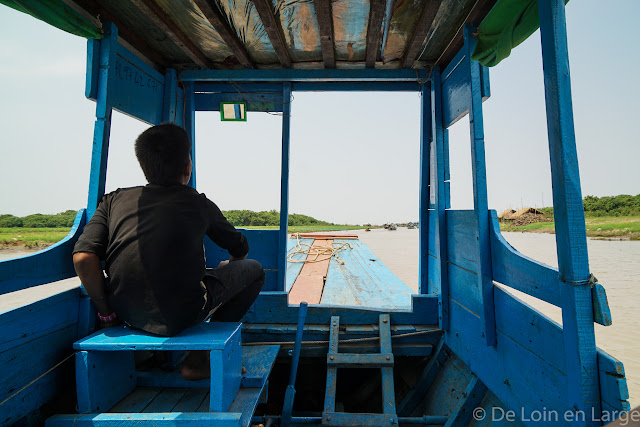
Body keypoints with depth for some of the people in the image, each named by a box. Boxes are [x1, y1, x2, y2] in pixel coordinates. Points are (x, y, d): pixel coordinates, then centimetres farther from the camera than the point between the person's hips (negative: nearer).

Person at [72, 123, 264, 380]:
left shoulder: (114, 200, 5)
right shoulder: (200, 204, 2)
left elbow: (83, 257, -7)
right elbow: (240, 248, 14)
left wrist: (105, 311, 7)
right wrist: (227, 268, 37)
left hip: (128, 315, 5)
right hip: (181, 316, -5)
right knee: (253, 269, 13)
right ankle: (200, 354, 12)